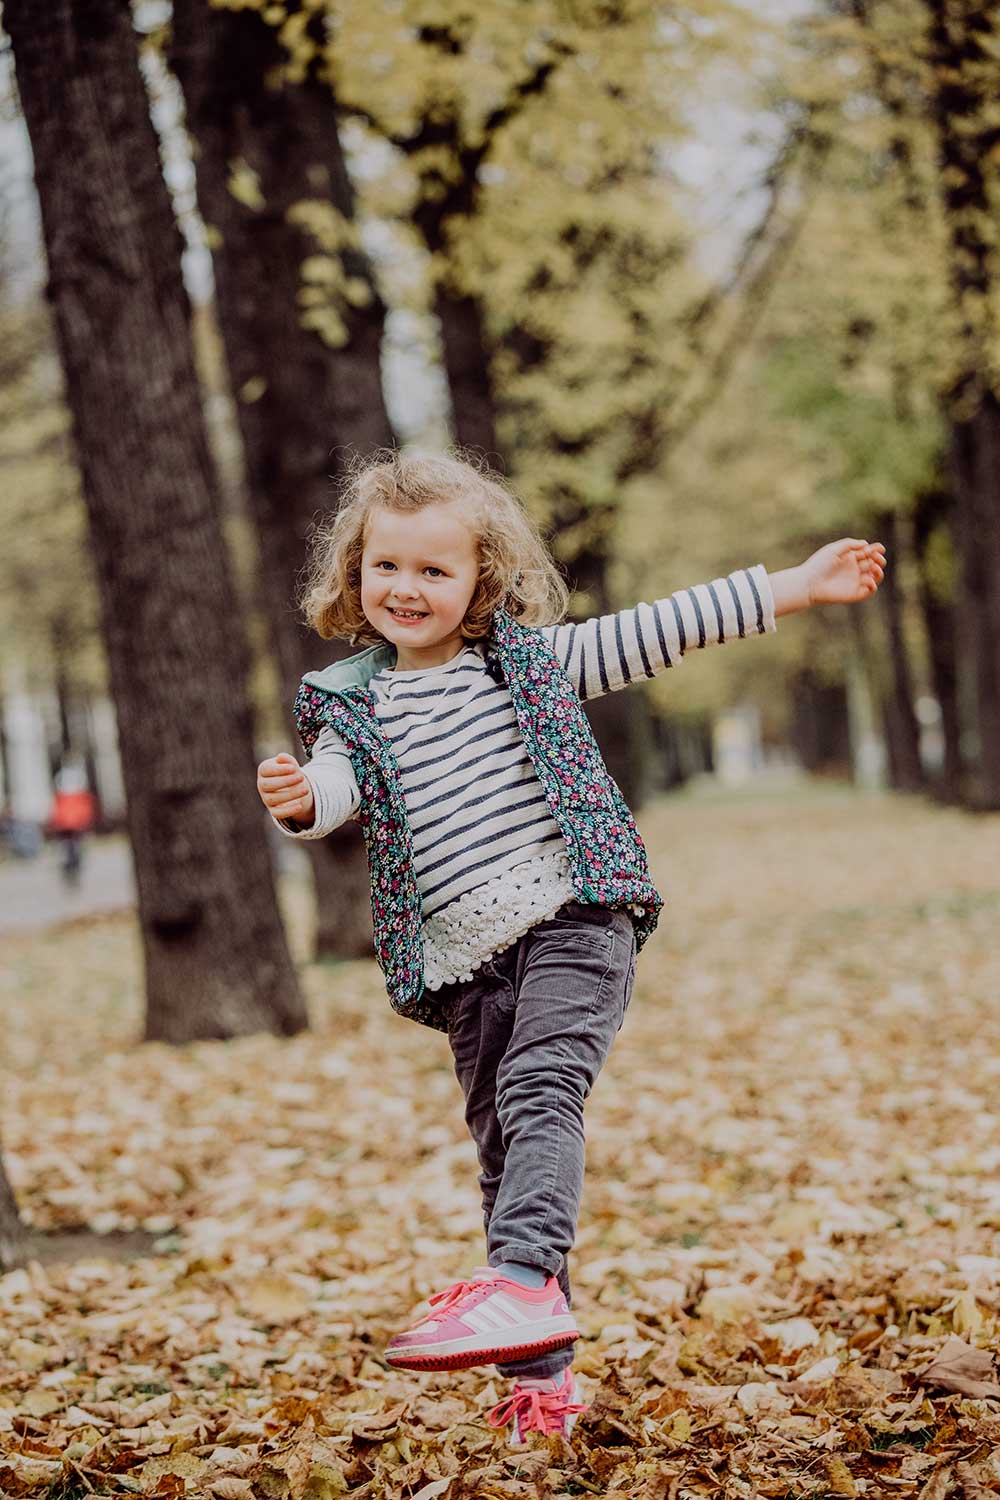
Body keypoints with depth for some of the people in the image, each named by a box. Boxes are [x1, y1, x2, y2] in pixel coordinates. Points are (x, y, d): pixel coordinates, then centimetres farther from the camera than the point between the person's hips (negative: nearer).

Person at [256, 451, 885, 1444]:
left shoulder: (530, 655, 9)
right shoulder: (352, 701, 10)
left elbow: (657, 631, 10)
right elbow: (337, 782, -7)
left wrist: (794, 586, 9)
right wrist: (300, 799, -32)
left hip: (574, 922, -2)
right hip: (467, 962, 3)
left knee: (538, 1094, -25)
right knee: (503, 1150, 5)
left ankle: (520, 1282, -40)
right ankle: (539, 1375, 11)